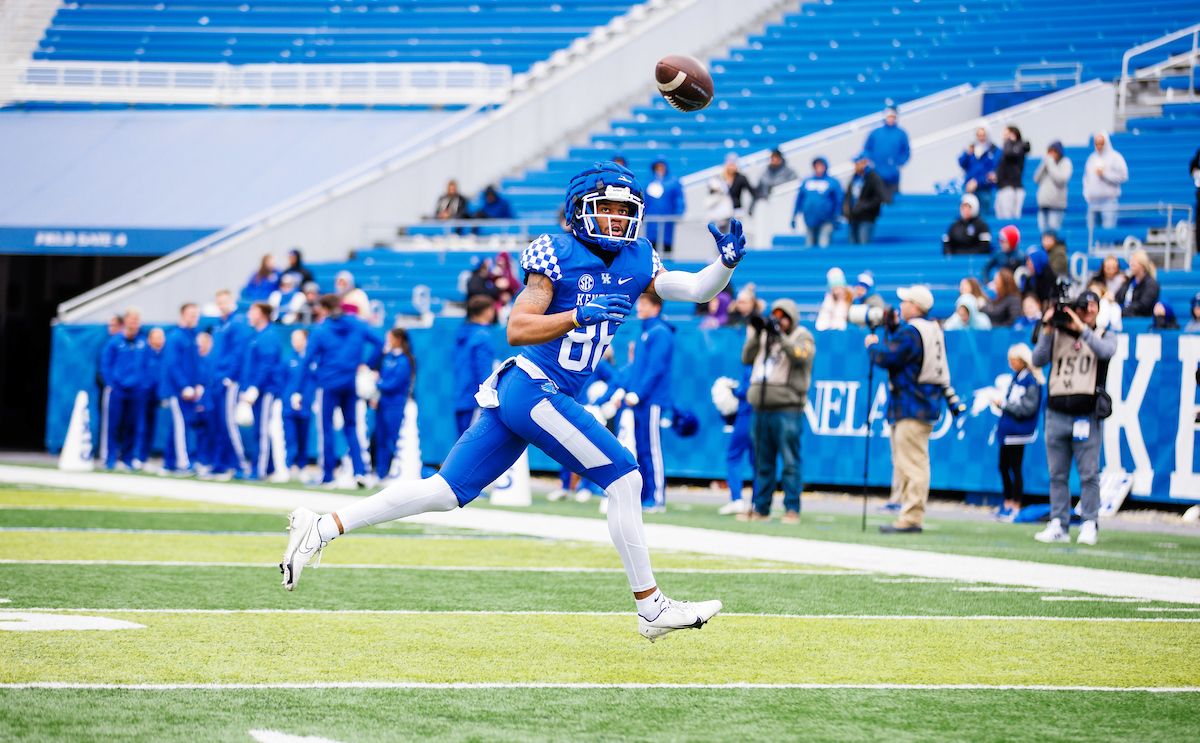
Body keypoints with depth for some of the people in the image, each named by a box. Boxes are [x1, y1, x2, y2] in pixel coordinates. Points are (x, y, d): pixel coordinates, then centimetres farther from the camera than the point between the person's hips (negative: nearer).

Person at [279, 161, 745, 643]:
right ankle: (651, 609, -4)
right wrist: (579, 316, -24)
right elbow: (516, 329, -14)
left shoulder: (636, 262, 12)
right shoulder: (557, 256, -9)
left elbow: (695, 290, 8)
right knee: (623, 478, -9)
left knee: (447, 492, 7)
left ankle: (323, 527, 8)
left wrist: (726, 263, -10)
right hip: (534, 388, -8)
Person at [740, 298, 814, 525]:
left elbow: (801, 355, -16)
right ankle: (760, 508, 14)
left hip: (787, 409, -6)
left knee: (790, 462, -7)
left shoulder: (803, 337, 4)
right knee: (763, 463, 9)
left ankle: (792, 509, -5)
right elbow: (747, 358, 12)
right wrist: (756, 334, 0)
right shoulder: (766, 336, 20)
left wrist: (780, 336, -19)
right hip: (761, 408, 6)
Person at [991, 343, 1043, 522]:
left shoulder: (1031, 381, -13)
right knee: (1003, 467, 11)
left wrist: (1003, 404, -15)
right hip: (1007, 430, 8)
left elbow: (1028, 408, -18)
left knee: (1015, 468, -3)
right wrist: (1000, 403, 3)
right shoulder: (1016, 377, 13)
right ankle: (1008, 503, 21)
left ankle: (1015, 507, 4)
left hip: (1018, 432, -8)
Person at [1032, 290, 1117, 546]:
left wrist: (1082, 328, -12)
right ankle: (1059, 526, 8)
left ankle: (1089, 525, 0)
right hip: (1057, 416, 2)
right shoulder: (1057, 335, 15)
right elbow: (1038, 360, 3)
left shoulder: (1104, 336, 11)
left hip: (1088, 416, -2)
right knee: (1057, 475, 4)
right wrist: (1047, 330, -5)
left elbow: (1106, 352, -12)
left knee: (1089, 474, -5)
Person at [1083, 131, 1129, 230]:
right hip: (1093, 201, 5)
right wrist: (1086, 193, 8)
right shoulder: (1092, 158, 16)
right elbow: (1086, 178, 21)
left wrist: (1104, 174, -9)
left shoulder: (1115, 157, 0)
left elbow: (1123, 176, -7)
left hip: (1109, 200, -5)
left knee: (1108, 228, -13)